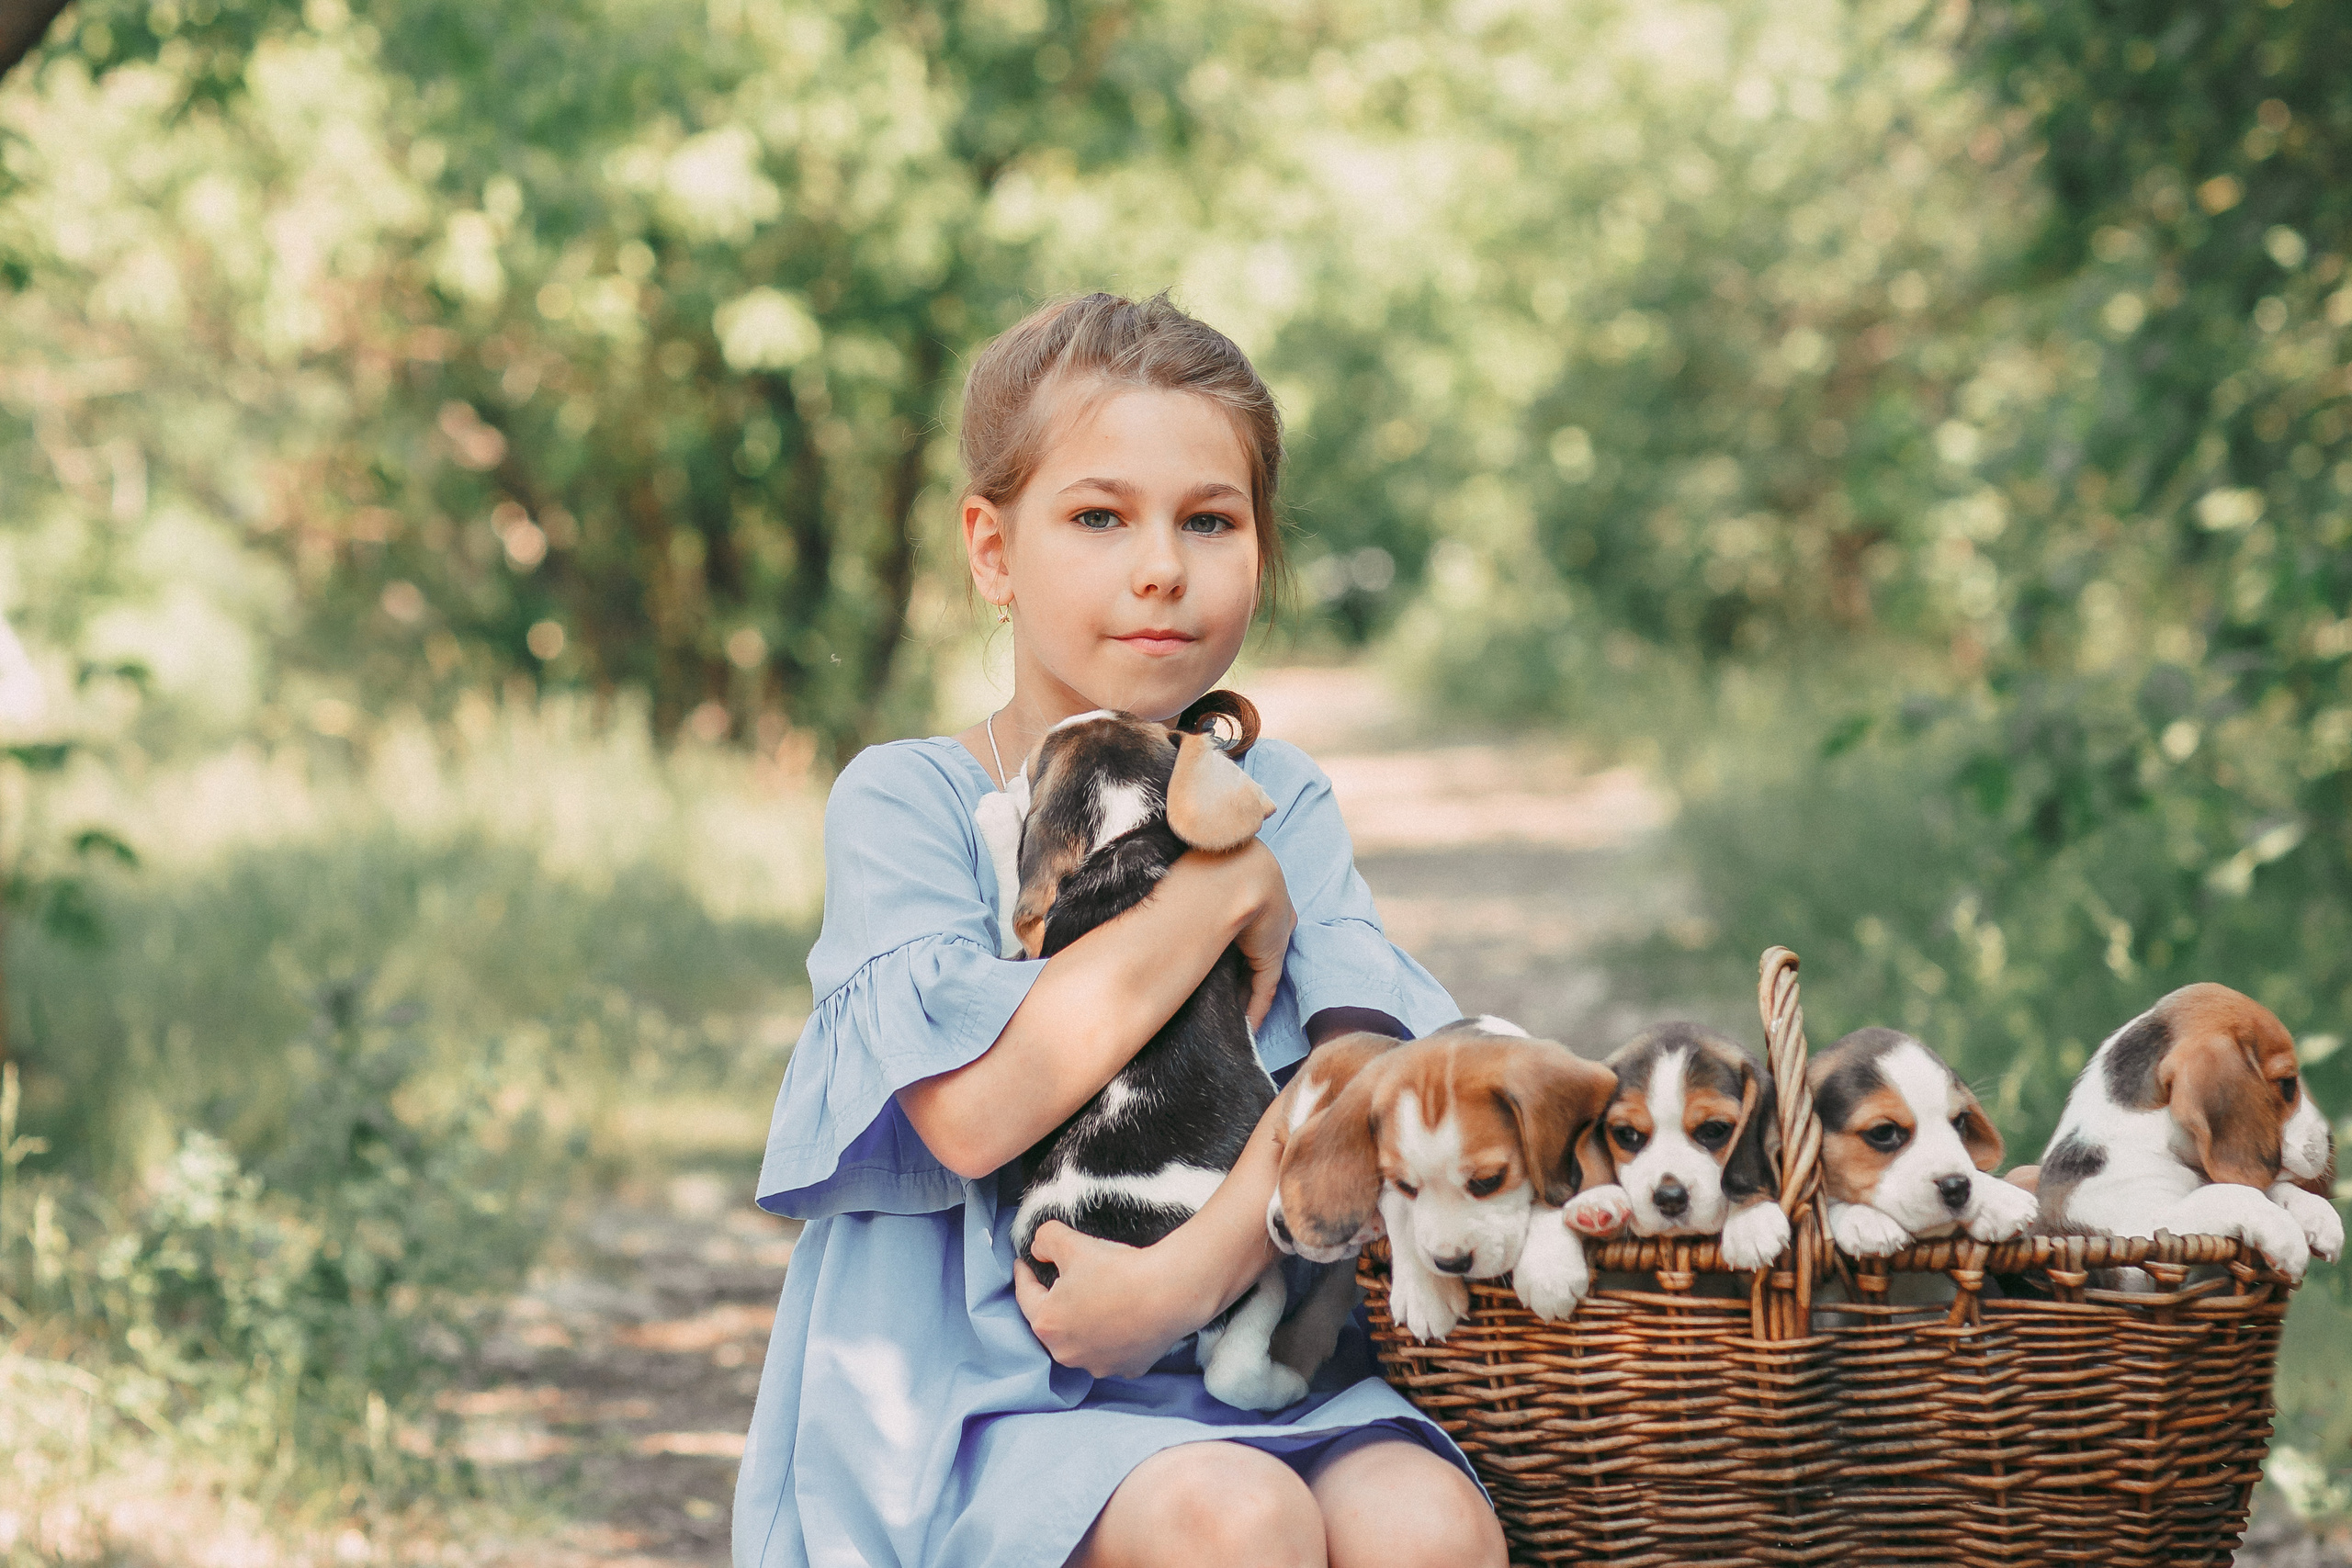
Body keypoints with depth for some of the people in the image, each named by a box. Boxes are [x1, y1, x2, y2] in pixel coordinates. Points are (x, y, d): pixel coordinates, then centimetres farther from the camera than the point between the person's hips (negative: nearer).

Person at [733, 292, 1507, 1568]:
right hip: (980, 1399, -3)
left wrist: (1199, 1269, -22)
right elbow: (972, 1110, -18)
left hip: (1256, 1359, 3)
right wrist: (1230, 887, -11)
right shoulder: (908, 799, -1)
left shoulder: (1278, 802, 11)